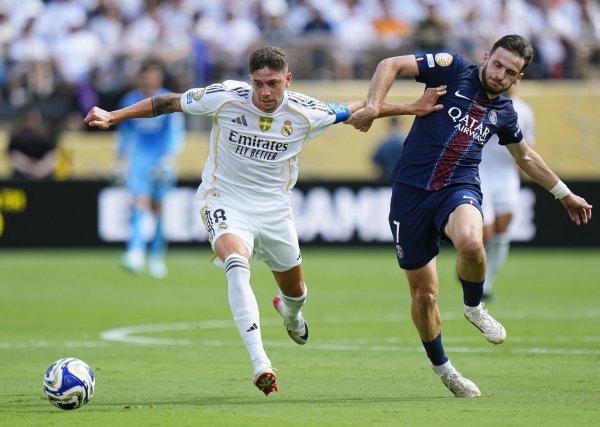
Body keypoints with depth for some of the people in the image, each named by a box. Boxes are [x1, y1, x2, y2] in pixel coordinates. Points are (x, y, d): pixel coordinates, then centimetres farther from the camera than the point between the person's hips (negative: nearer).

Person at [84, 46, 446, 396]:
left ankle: (290, 313, 60)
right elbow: (169, 102, -7)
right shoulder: (225, 98, -18)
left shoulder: (305, 113, -13)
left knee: (294, 289, 17)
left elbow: (355, 110, 3)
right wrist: (113, 117, -11)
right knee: (237, 261, -33)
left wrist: (412, 108, 3)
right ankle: (260, 362, -41)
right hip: (225, 201, -3)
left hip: (275, 208, 3)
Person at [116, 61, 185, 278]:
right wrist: (121, 161, 17)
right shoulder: (130, 101, 4)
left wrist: (170, 157, -22)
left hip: (162, 162, -1)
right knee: (139, 205, -16)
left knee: (159, 209, 4)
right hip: (138, 161, 1)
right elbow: (124, 132, 15)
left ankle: (157, 258, 18)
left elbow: (176, 132, -9)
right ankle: (135, 254, -29)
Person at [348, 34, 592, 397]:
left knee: (470, 242, -35)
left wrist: (564, 194, 36)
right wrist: (373, 105, -23)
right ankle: (441, 367, 27)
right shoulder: (454, 69, -1)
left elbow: (525, 156, 31)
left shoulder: (504, 111, 12)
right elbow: (391, 65, -7)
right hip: (412, 188, -1)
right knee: (423, 293, 3)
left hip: (460, 189, 1)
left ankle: (474, 306, -4)